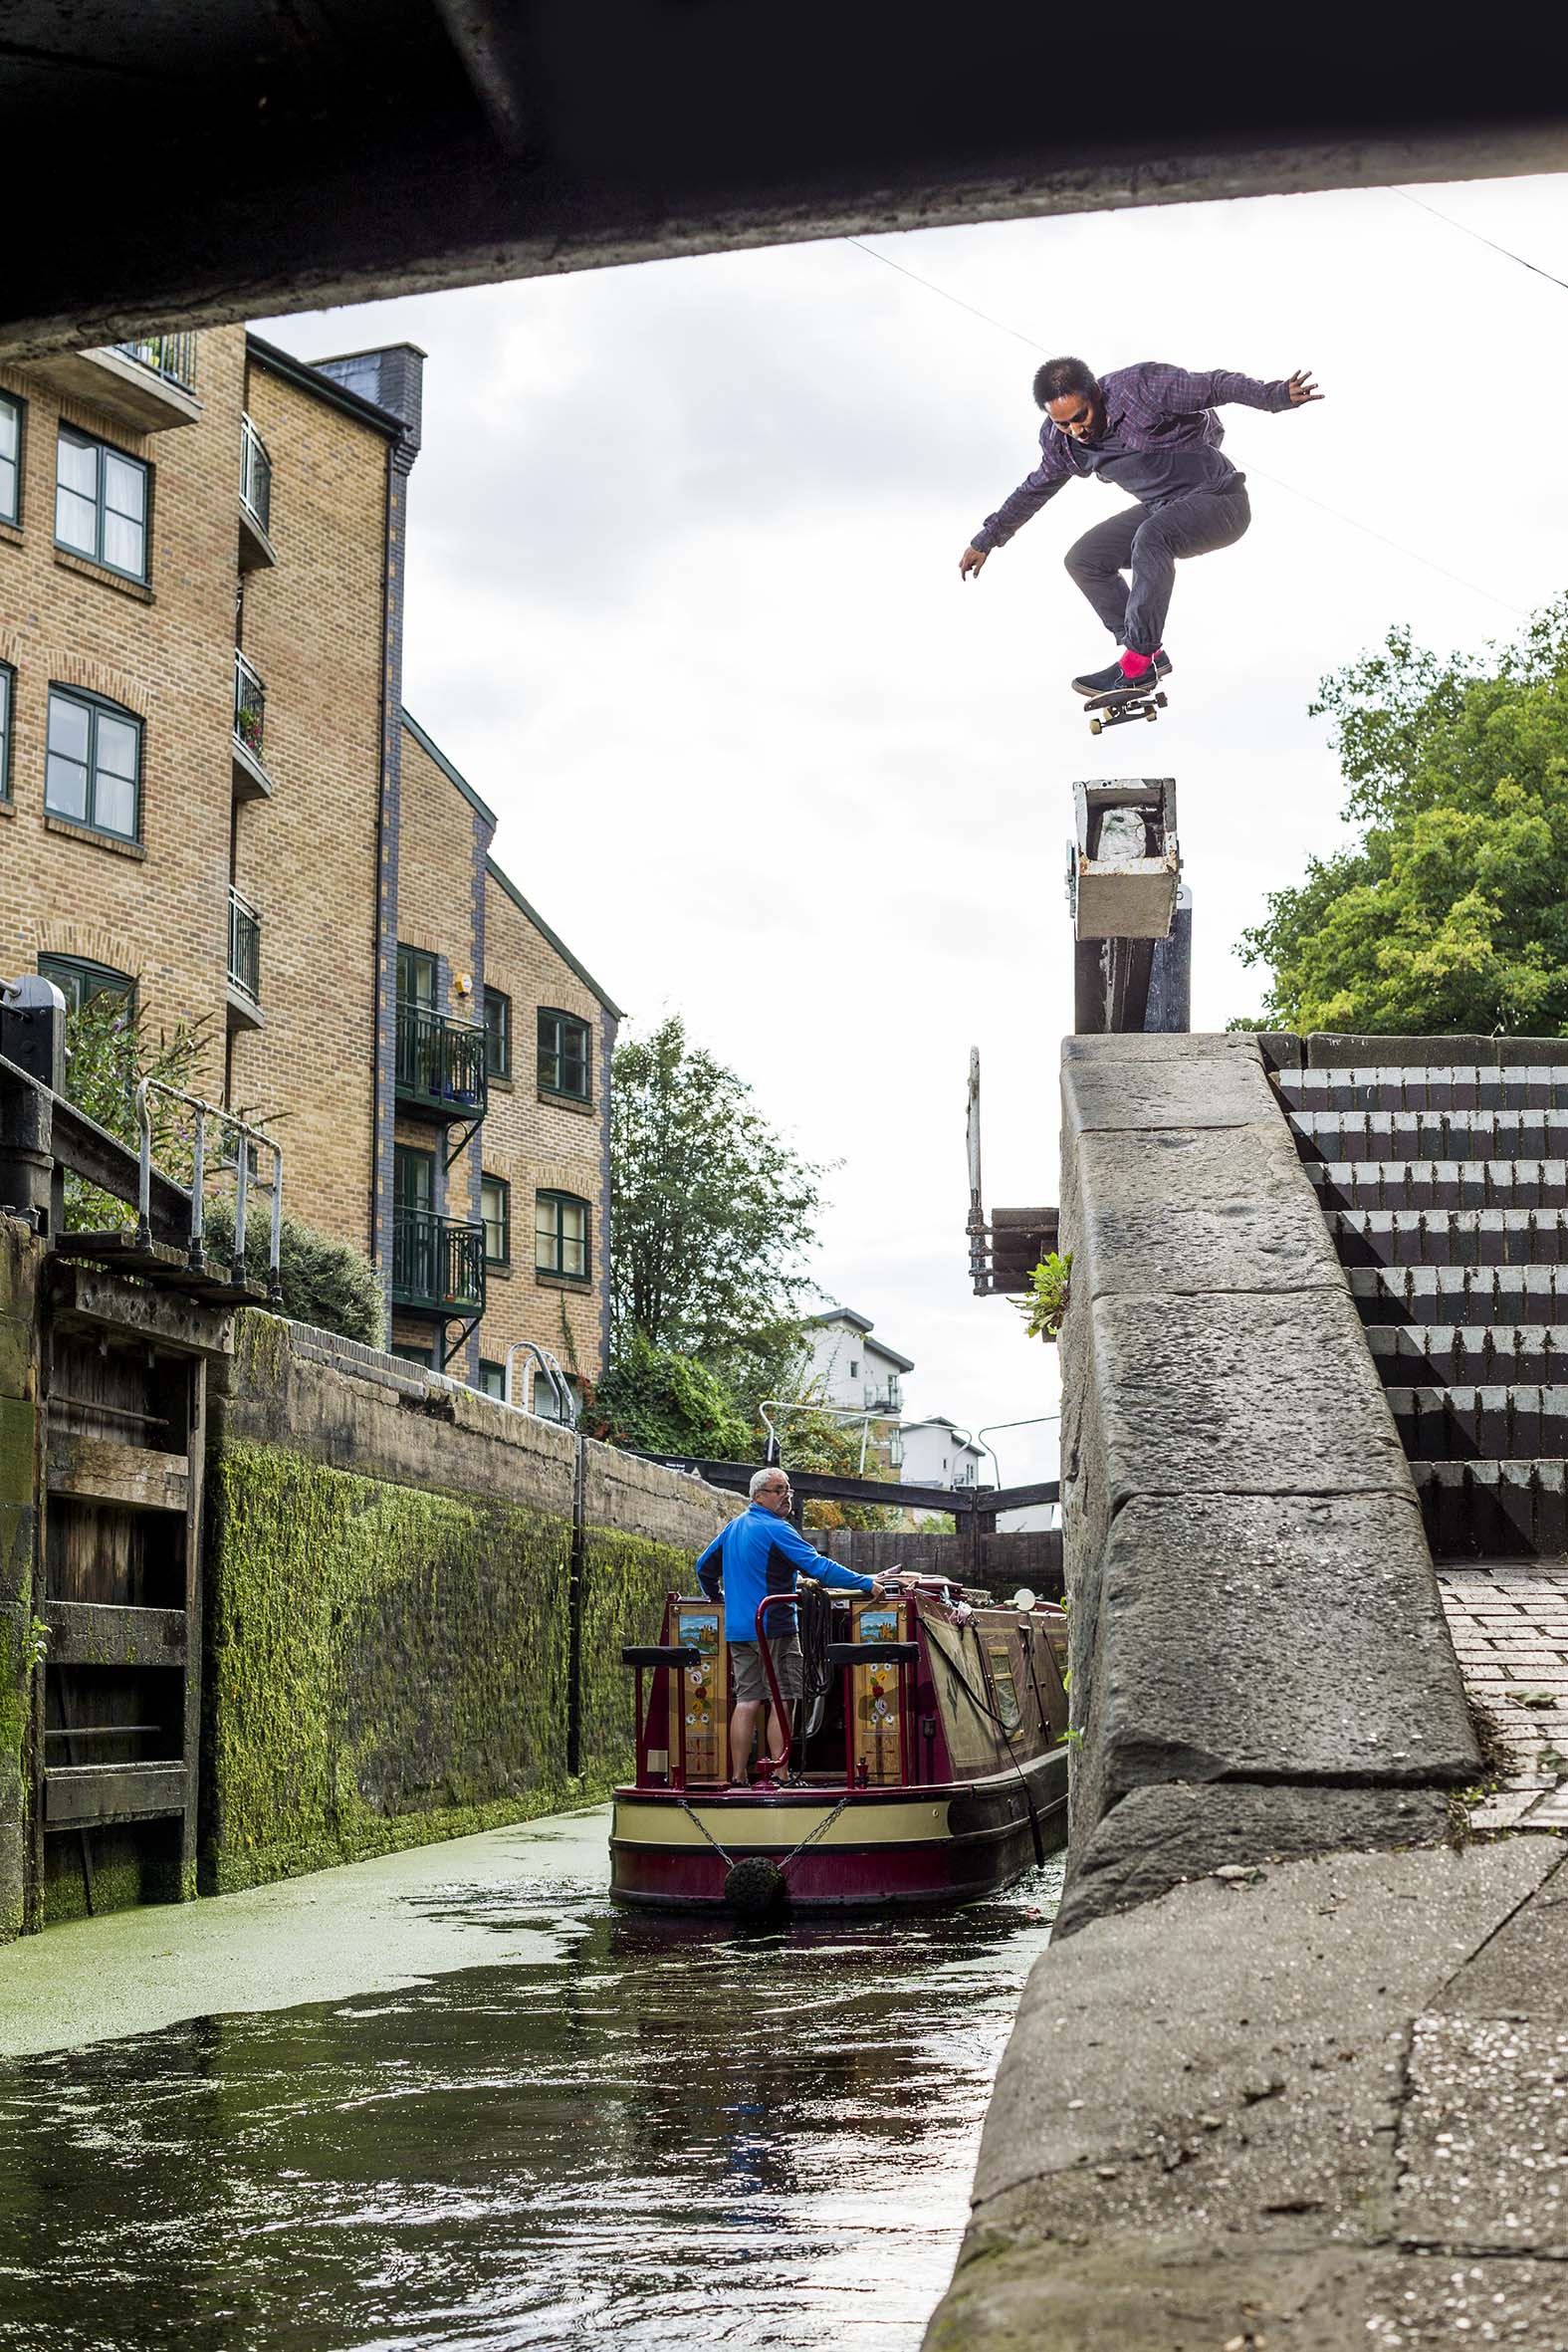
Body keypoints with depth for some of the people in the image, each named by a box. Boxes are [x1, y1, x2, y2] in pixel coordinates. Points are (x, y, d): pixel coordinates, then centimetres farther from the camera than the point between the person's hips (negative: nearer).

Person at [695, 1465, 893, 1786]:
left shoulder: (733, 1528, 14)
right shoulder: (775, 1530, -12)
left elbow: (705, 1567, 24)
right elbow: (818, 1567, -19)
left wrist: (718, 1598, 39)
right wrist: (866, 1584, -19)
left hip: (738, 1628, 8)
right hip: (774, 1628, -8)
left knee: (747, 1701, 7)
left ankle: (738, 1779, 5)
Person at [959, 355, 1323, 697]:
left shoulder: (1142, 388, -23)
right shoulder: (1061, 442, -3)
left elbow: (1215, 386, -20)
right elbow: (1035, 490, 14)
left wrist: (1275, 396, -35)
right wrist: (986, 540, 20)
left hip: (1220, 500, -8)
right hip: (1162, 510, 8)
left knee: (1151, 537, -34)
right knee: (1083, 561, -2)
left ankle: (1137, 664, -31)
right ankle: (1149, 655, -2)